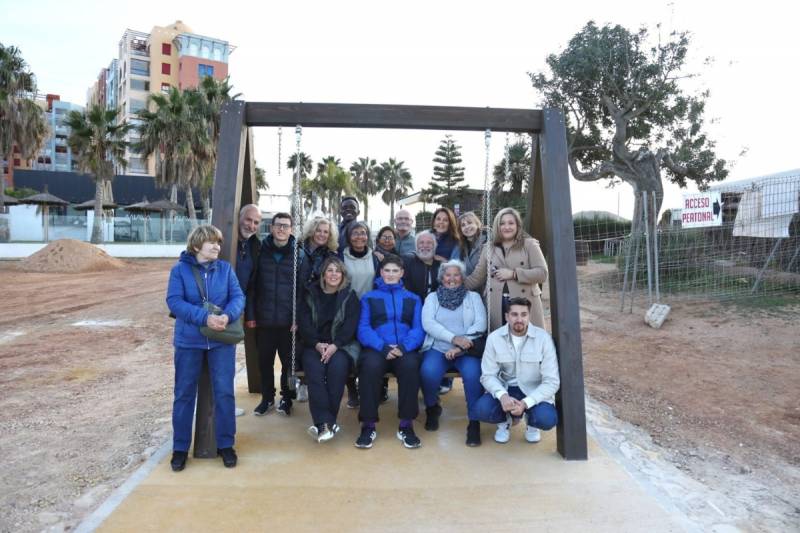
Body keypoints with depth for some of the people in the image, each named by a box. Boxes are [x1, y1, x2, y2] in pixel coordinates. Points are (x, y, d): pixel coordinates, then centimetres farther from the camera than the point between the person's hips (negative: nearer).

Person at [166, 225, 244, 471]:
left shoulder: (225, 268, 2)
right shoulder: (179, 270, -4)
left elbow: (238, 296, -4)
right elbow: (174, 301, -14)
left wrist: (228, 316, -25)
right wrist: (204, 317, -26)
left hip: (222, 340, 1)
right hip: (188, 340, -1)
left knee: (224, 392, 5)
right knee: (184, 394, 8)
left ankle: (225, 444, 20)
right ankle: (180, 447, 24)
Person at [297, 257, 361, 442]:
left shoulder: (350, 296, 8)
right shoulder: (310, 294, 11)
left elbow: (350, 326, -3)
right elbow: (304, 323, 2)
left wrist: (334, 346, -18)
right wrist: (317, 344, -14)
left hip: (341, 345, -1)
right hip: (314, 345, 1)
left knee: (337, 366, -32)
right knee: (314, 368, -30)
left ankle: (323, 422, -26)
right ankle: (326, 422, -32)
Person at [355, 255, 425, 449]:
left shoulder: (413, 299, 20)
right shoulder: (369, 298, 17)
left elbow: (418, 329, 8)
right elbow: (363, 329, 4)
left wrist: (403, 347, -14)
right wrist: (383, 347, -14)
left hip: (405, 350, 1)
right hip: (376, 349, 0)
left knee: (410, 365, -33)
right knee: (370, 365, -34)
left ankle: (406, 426, -21)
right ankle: (368, 425, -21)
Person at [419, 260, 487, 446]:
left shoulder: (473, 297, 15)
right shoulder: (432, 297, 15)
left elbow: (480, 324, 1)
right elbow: (428, 323, -2)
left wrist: (460, 347, -14)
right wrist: (454, 338, -18)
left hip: (466, 350, 0)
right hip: (437, 348, 0)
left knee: (473, 373, -32)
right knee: (428, 371, -30)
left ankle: (474, 422, -16)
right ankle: (432, 409, 0)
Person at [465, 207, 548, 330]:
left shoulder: (529, 244, 4)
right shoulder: (489, 248, 12)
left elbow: (542, 273, -4)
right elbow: (477, 277, 11)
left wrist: (513, 274, -11)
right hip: (497, 306, 2)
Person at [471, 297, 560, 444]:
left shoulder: (543, 338, -14)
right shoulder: (494, 338, -10)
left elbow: (551, 381, -14)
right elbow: (488, 375, -8)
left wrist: (526, 403, -28)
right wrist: (502, 395, -30)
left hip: (534, 392, -1)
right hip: (504, 388, 1)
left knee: (547, 419, -31)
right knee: (479, 410, -27)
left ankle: (531, 422, 9)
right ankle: (506, 419, 11)